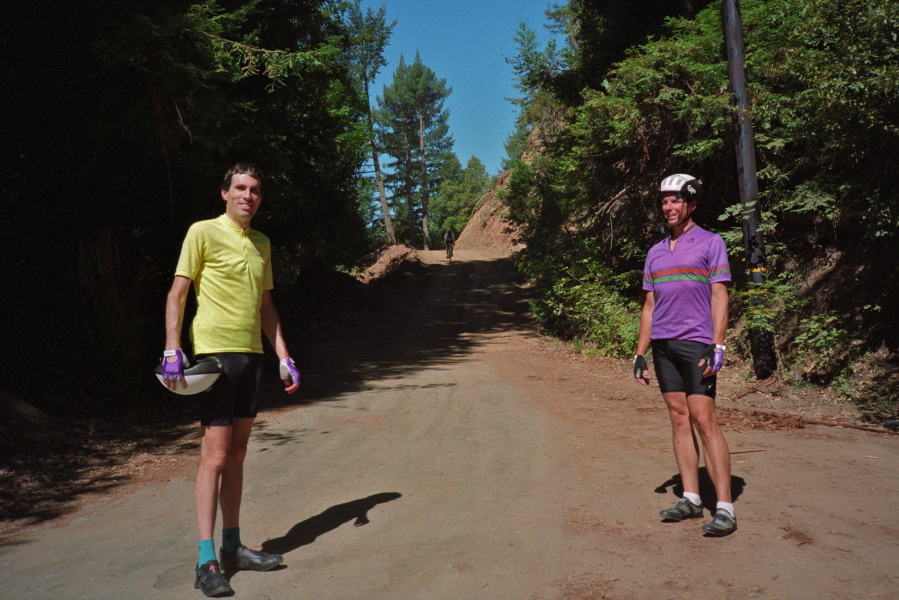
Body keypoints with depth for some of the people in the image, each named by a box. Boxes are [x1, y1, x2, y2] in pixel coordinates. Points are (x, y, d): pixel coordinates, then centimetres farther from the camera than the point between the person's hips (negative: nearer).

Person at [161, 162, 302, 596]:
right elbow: (177, 294, -7)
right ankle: (206, 561, 0)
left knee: (236, 454, 11)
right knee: (215, 454, -8)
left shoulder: (262, 243, 16)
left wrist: (284, 357, 14)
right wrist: (172, 351, -18)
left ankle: (232, 547, 21)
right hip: (214, 353, -6)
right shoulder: (203, 232, -3)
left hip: (251, 355, 7)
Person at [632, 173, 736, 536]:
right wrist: (640, 354, 13)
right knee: (679, 418, 6)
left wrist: (718, 347, -14)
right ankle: (691, 499, 13)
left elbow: (719, 297, -4)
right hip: (663, 345, 6)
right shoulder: (655, 252, 17)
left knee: (704, 419, -10)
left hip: (696, 343, -5)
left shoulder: (710, 243, 2)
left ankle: (725, 508, -6)